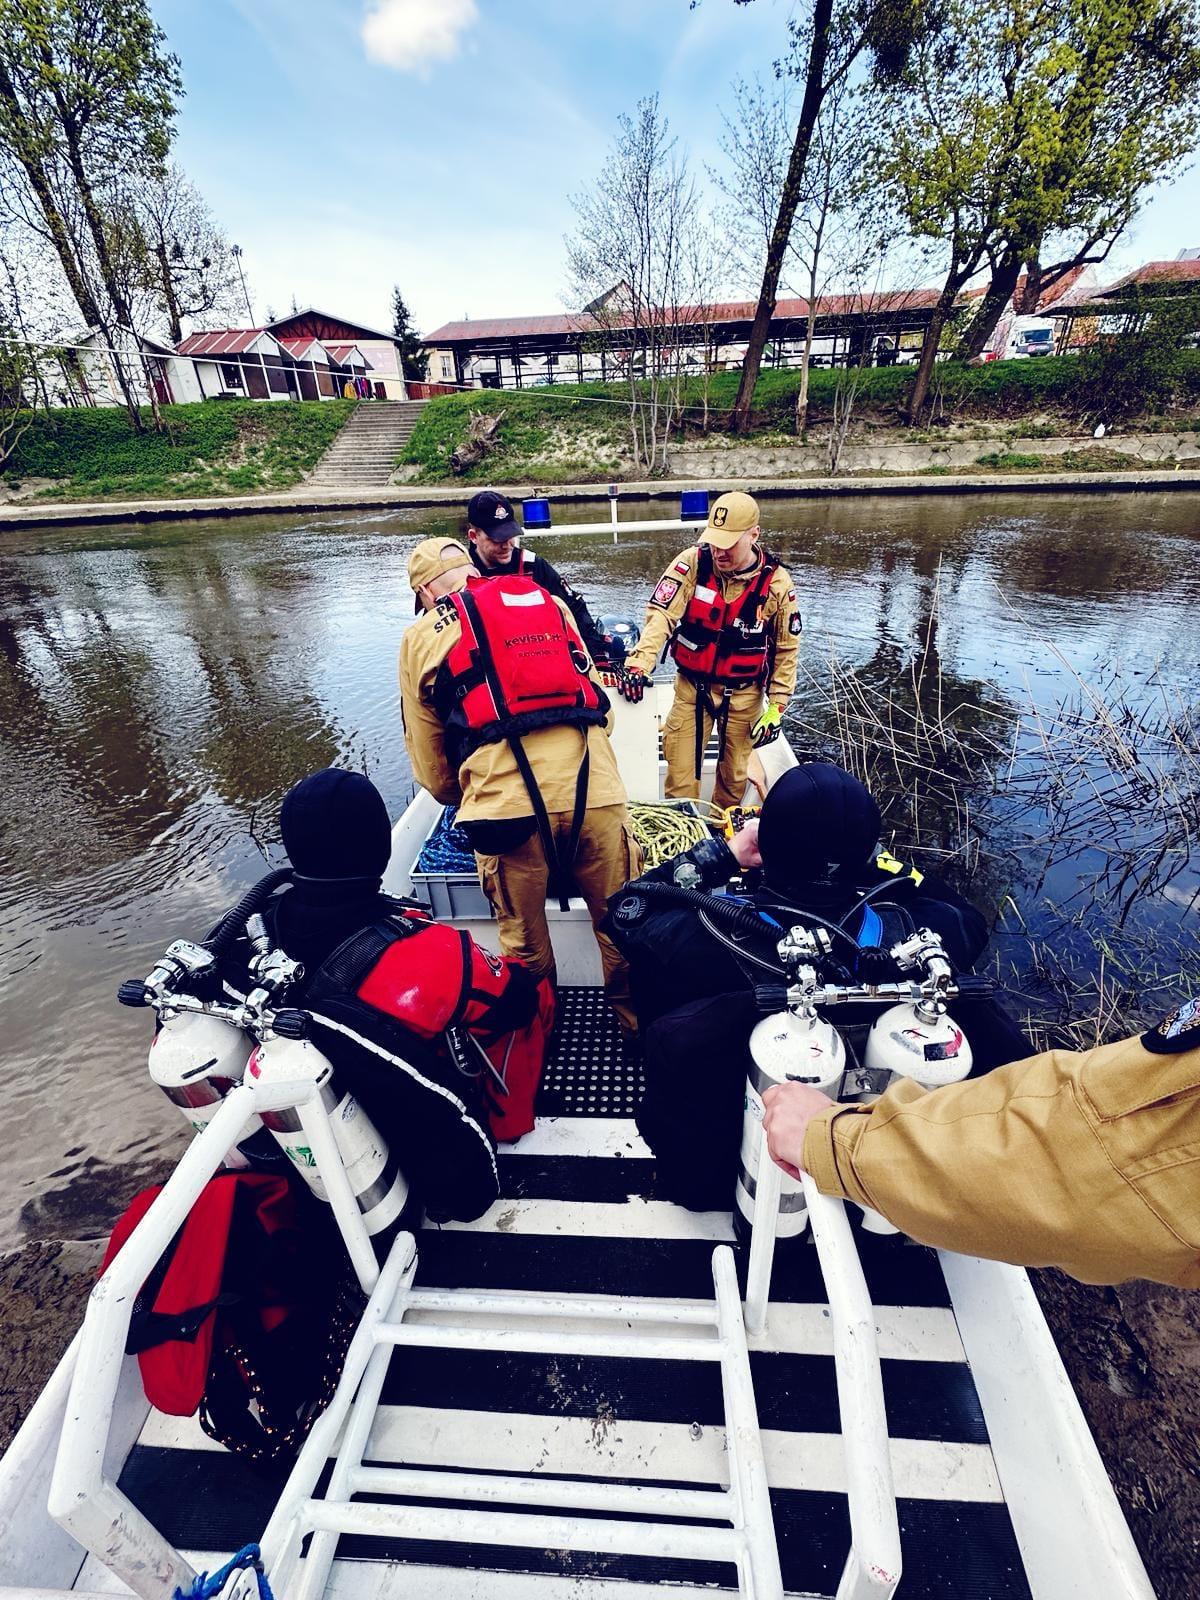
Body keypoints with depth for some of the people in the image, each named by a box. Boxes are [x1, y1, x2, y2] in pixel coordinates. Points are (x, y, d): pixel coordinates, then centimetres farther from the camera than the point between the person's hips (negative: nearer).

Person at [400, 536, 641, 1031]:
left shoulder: (422, 637, 16)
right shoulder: (551, 603, 24)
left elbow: (428, 758, 19)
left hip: (508, 800, -2)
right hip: (593, 788, 3)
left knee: (525, 942, 18)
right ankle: (640, 1024, 39)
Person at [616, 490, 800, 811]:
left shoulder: (777, 581, -8)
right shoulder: (692, 563, -10)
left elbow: (786, 648, 1)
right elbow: (660, 614, -17)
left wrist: (776, 706, -1)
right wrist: (638, 663, -32)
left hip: (743, 694, 1)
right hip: (692, 687, 0)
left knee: (735, 775, 12)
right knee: (680, 772, 1)